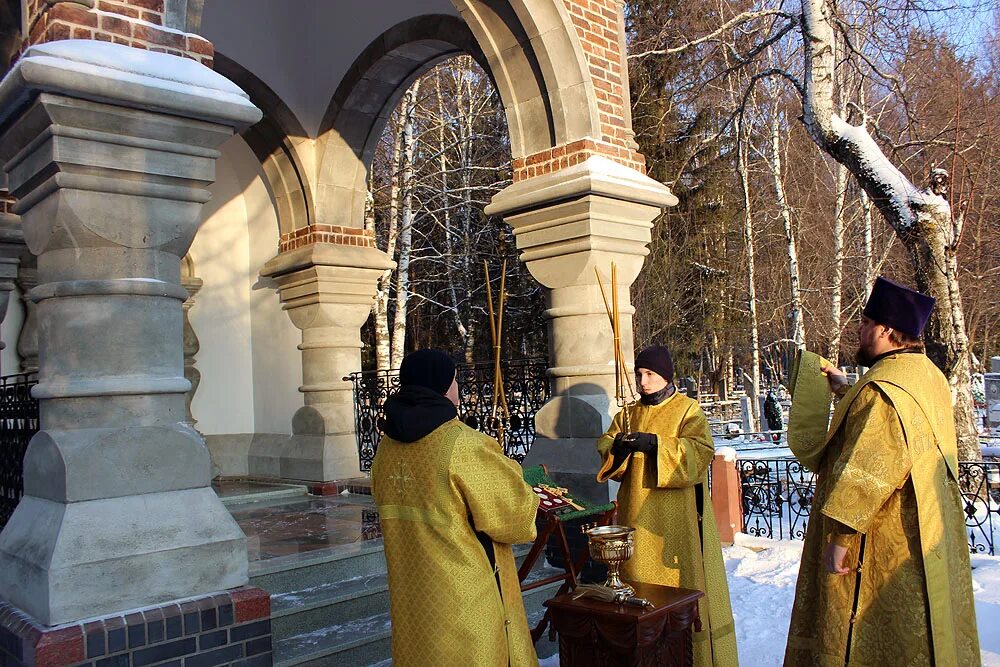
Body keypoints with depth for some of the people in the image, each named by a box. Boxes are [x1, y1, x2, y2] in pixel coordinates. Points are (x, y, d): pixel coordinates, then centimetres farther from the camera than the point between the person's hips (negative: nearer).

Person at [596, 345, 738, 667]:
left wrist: (654, 443, -25)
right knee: (639, 580, 9)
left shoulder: (688, 410, -2)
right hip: (637, 513, 5)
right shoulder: (629, 413, 13)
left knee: (680, 580, -3)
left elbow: (701, 452, -16)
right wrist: (618, 445, -16)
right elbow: (604, 447, 7)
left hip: (675, 514, -5)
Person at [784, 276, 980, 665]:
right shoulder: (930, 377, 10)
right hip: (930, 541, 10)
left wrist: (840, 536, -22)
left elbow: (868, 470, -27)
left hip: (882, 548, -10)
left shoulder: (881, 389, -22)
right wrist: (847, 391, 28)